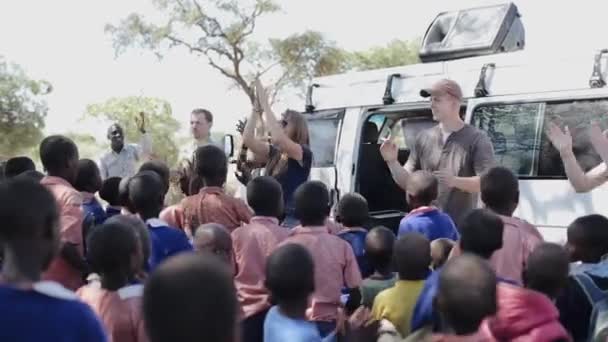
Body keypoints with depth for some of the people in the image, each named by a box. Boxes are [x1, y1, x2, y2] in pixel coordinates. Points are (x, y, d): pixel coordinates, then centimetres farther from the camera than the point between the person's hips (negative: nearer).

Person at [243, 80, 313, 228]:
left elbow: (278, 139, -25)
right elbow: (248, 139, -1)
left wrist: (265, 104, -20)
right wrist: (257, 108, -6)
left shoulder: (304, 153, -8)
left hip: (291, 219, -7)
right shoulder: (273, 153, 11)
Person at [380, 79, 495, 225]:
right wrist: (392, 162, -7)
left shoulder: (477, 139, -2)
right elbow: (407, 182, 11)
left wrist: (455, 181, -27)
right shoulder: (424, 138, 10)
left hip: (461, 228, -4)